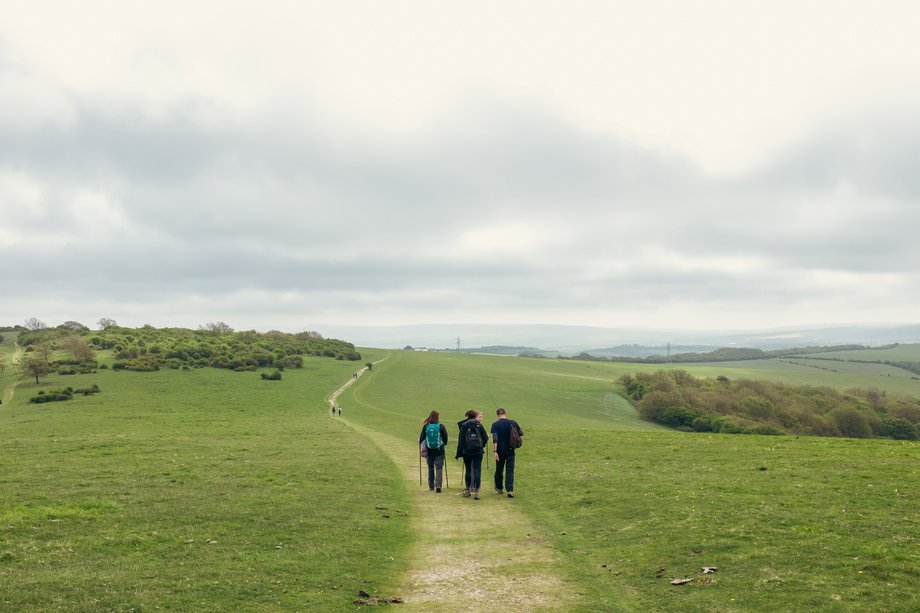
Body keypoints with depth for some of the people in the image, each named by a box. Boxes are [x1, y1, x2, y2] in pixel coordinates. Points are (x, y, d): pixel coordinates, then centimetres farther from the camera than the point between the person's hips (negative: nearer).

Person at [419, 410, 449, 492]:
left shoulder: (425, 426, -5)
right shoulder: (441, 426, -8)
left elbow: (421, 438, 0)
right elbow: (445, 437, -1)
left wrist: (421, 447, 14)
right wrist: (444, 444, 18)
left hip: (429, 450, 2)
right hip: (439, 450, -2)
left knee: (430, 467, 15)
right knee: (439, 468, 0)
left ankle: (431, 486, 22)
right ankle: (438, 485, -14)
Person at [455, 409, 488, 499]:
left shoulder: (464, 426, -2)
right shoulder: (479, 425, 0)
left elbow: (461, 441, -3)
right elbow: (485, 438, 0)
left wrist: (458, 454, 1)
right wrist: (482, 445, 22)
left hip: (467, 451, 0)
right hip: (478, 451, 0)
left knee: (468, 470, 14)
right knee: (477, 470, 0)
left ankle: (468, 490, 22)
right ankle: (475, 491, -8)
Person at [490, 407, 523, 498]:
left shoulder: (495, 424, -7)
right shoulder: (512, 423, -3)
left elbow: (495, 439, -15)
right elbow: (521, 433, 6)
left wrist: (495, 451, -16)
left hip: (500, 450, 0)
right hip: (510, 450, 0)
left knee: (499, 470, 15)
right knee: (510, 470, 1)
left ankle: (499, 488, 29)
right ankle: (510, 490, -12)